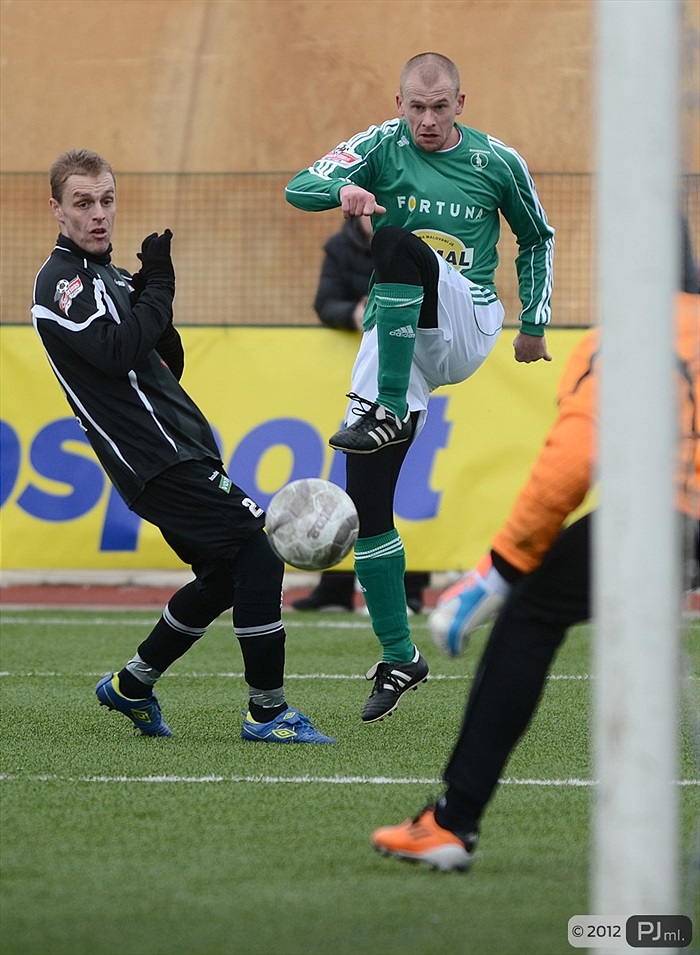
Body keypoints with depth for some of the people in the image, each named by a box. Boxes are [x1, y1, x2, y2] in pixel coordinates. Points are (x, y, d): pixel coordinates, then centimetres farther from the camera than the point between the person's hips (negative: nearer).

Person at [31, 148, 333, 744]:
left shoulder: (110, 278, 20)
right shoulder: (61, 282, -8)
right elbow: (117, 353, -24)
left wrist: (153, 306, 2)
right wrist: (159, 288, -12)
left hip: (180, 447, 10)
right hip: (157, 459, -10)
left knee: (224, 574, 14)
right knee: (257, 554, -14)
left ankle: (132, 685, 26)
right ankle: (268, 711, -11)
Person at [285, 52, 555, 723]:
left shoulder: (497, 163, 4)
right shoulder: (383, 147, 2)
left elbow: (537, 238, 20)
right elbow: (299, 188, -13)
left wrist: (534, 324, 17)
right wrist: (344, 191, -34)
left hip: (467, 324, -2)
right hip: (394, 336, 2)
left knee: (402, 246, -32)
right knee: (365, 497, -7)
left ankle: (387, 411, -35)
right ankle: (399, 657, 3)